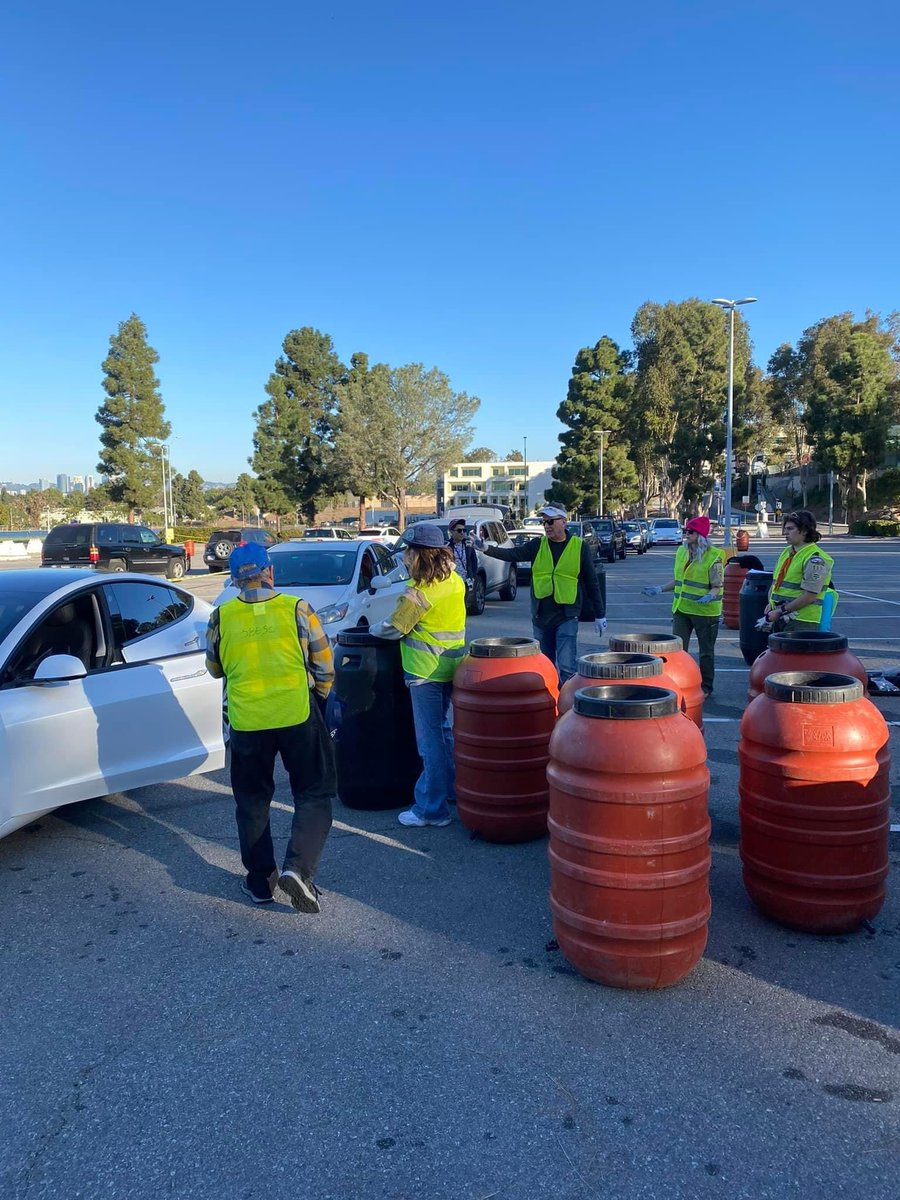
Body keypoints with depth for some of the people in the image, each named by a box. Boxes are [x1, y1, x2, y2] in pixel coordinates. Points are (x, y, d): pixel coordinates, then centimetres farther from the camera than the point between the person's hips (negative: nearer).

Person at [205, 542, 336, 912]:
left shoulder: (221, 617, -3)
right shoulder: (296, 608, -7)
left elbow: (214, 668, 12)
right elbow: (324, 665, 0)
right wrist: (319, 697, 18)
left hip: (247, 721, 2)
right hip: (298, 715, -1)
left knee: (252, 800, 18)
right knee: (313, 795, 11)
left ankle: (260, 881, 25)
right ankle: (297, 867, -6)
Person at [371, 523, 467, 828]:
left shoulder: (420, 591, -20)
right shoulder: (455, 581, 6)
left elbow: (393, 628, -12)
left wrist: (374, 629, 7)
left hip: (426, 671, -9)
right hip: (451, 666, 9)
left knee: (431, 740, -2)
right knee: (446, 731, 21)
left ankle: (432, 809, 6)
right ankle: (454, 790, 33)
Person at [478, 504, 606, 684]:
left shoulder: (580, 547, -1)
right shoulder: (537, 545, 4)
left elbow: (592, 583, 3)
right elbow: (512, 554, -9)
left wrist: (600, 615, 4)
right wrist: (487, 549, -27)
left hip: (567, 617, -3)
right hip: (540, 616, 4)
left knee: (567, 667, -12)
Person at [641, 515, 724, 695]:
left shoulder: (713, 556, -12)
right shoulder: (681, 551, 8)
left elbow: (717, 586, -12)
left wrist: (709, 597, -31)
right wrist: (660, 589, 10)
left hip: (705, 611, -5)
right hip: (681, 608, 6)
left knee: (706, 651, 9)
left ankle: (706, 687, 20)